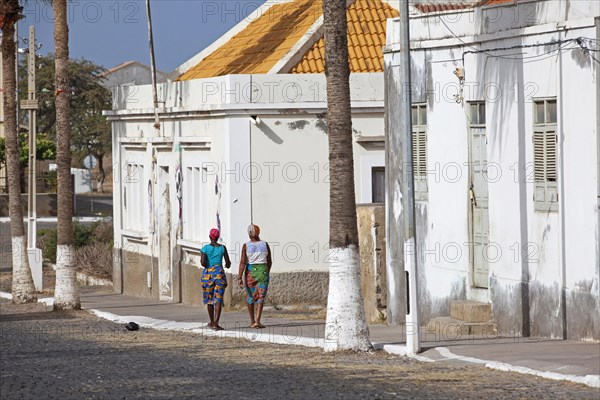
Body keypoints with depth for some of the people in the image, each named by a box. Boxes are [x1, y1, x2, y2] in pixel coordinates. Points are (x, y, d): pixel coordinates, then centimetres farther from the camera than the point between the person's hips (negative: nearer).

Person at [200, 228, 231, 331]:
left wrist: (208, 267, 9)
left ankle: (212, 322, 29)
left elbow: (202, 262, -13)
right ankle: (215, 324, -18)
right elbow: (228, 263, 5)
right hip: (220, 274, 0)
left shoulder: (205, 248, -4)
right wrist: (228, 265, 29)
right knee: (218, 300, -6)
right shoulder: (222, 248, 1)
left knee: (209, 299, 17)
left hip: (207, 275, 0)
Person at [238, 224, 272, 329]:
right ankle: (257, 321, -20)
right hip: (263, 272, 0)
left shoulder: (246, 246, -6)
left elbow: (242, 262, -13)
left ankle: (252, 321, 26)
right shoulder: (265, 244, 0)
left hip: (250, 273, 0)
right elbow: (269, 261, 7)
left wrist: (239, 278, -13)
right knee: (260, 297, -4)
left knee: (251, 296, 18)